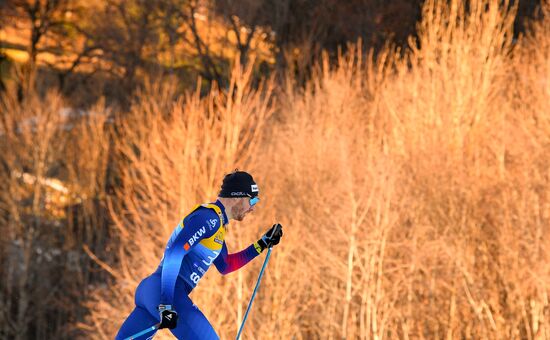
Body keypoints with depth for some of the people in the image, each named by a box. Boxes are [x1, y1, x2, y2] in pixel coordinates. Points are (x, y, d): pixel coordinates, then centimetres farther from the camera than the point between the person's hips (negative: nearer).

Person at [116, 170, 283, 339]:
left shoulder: (216, 221, 21)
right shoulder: (209, 217, -11)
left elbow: (224, 266, 33)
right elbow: (174, 254, -21)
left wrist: (263, 244, 29)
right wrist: (166, 306, -26)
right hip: (166, 294, -10)